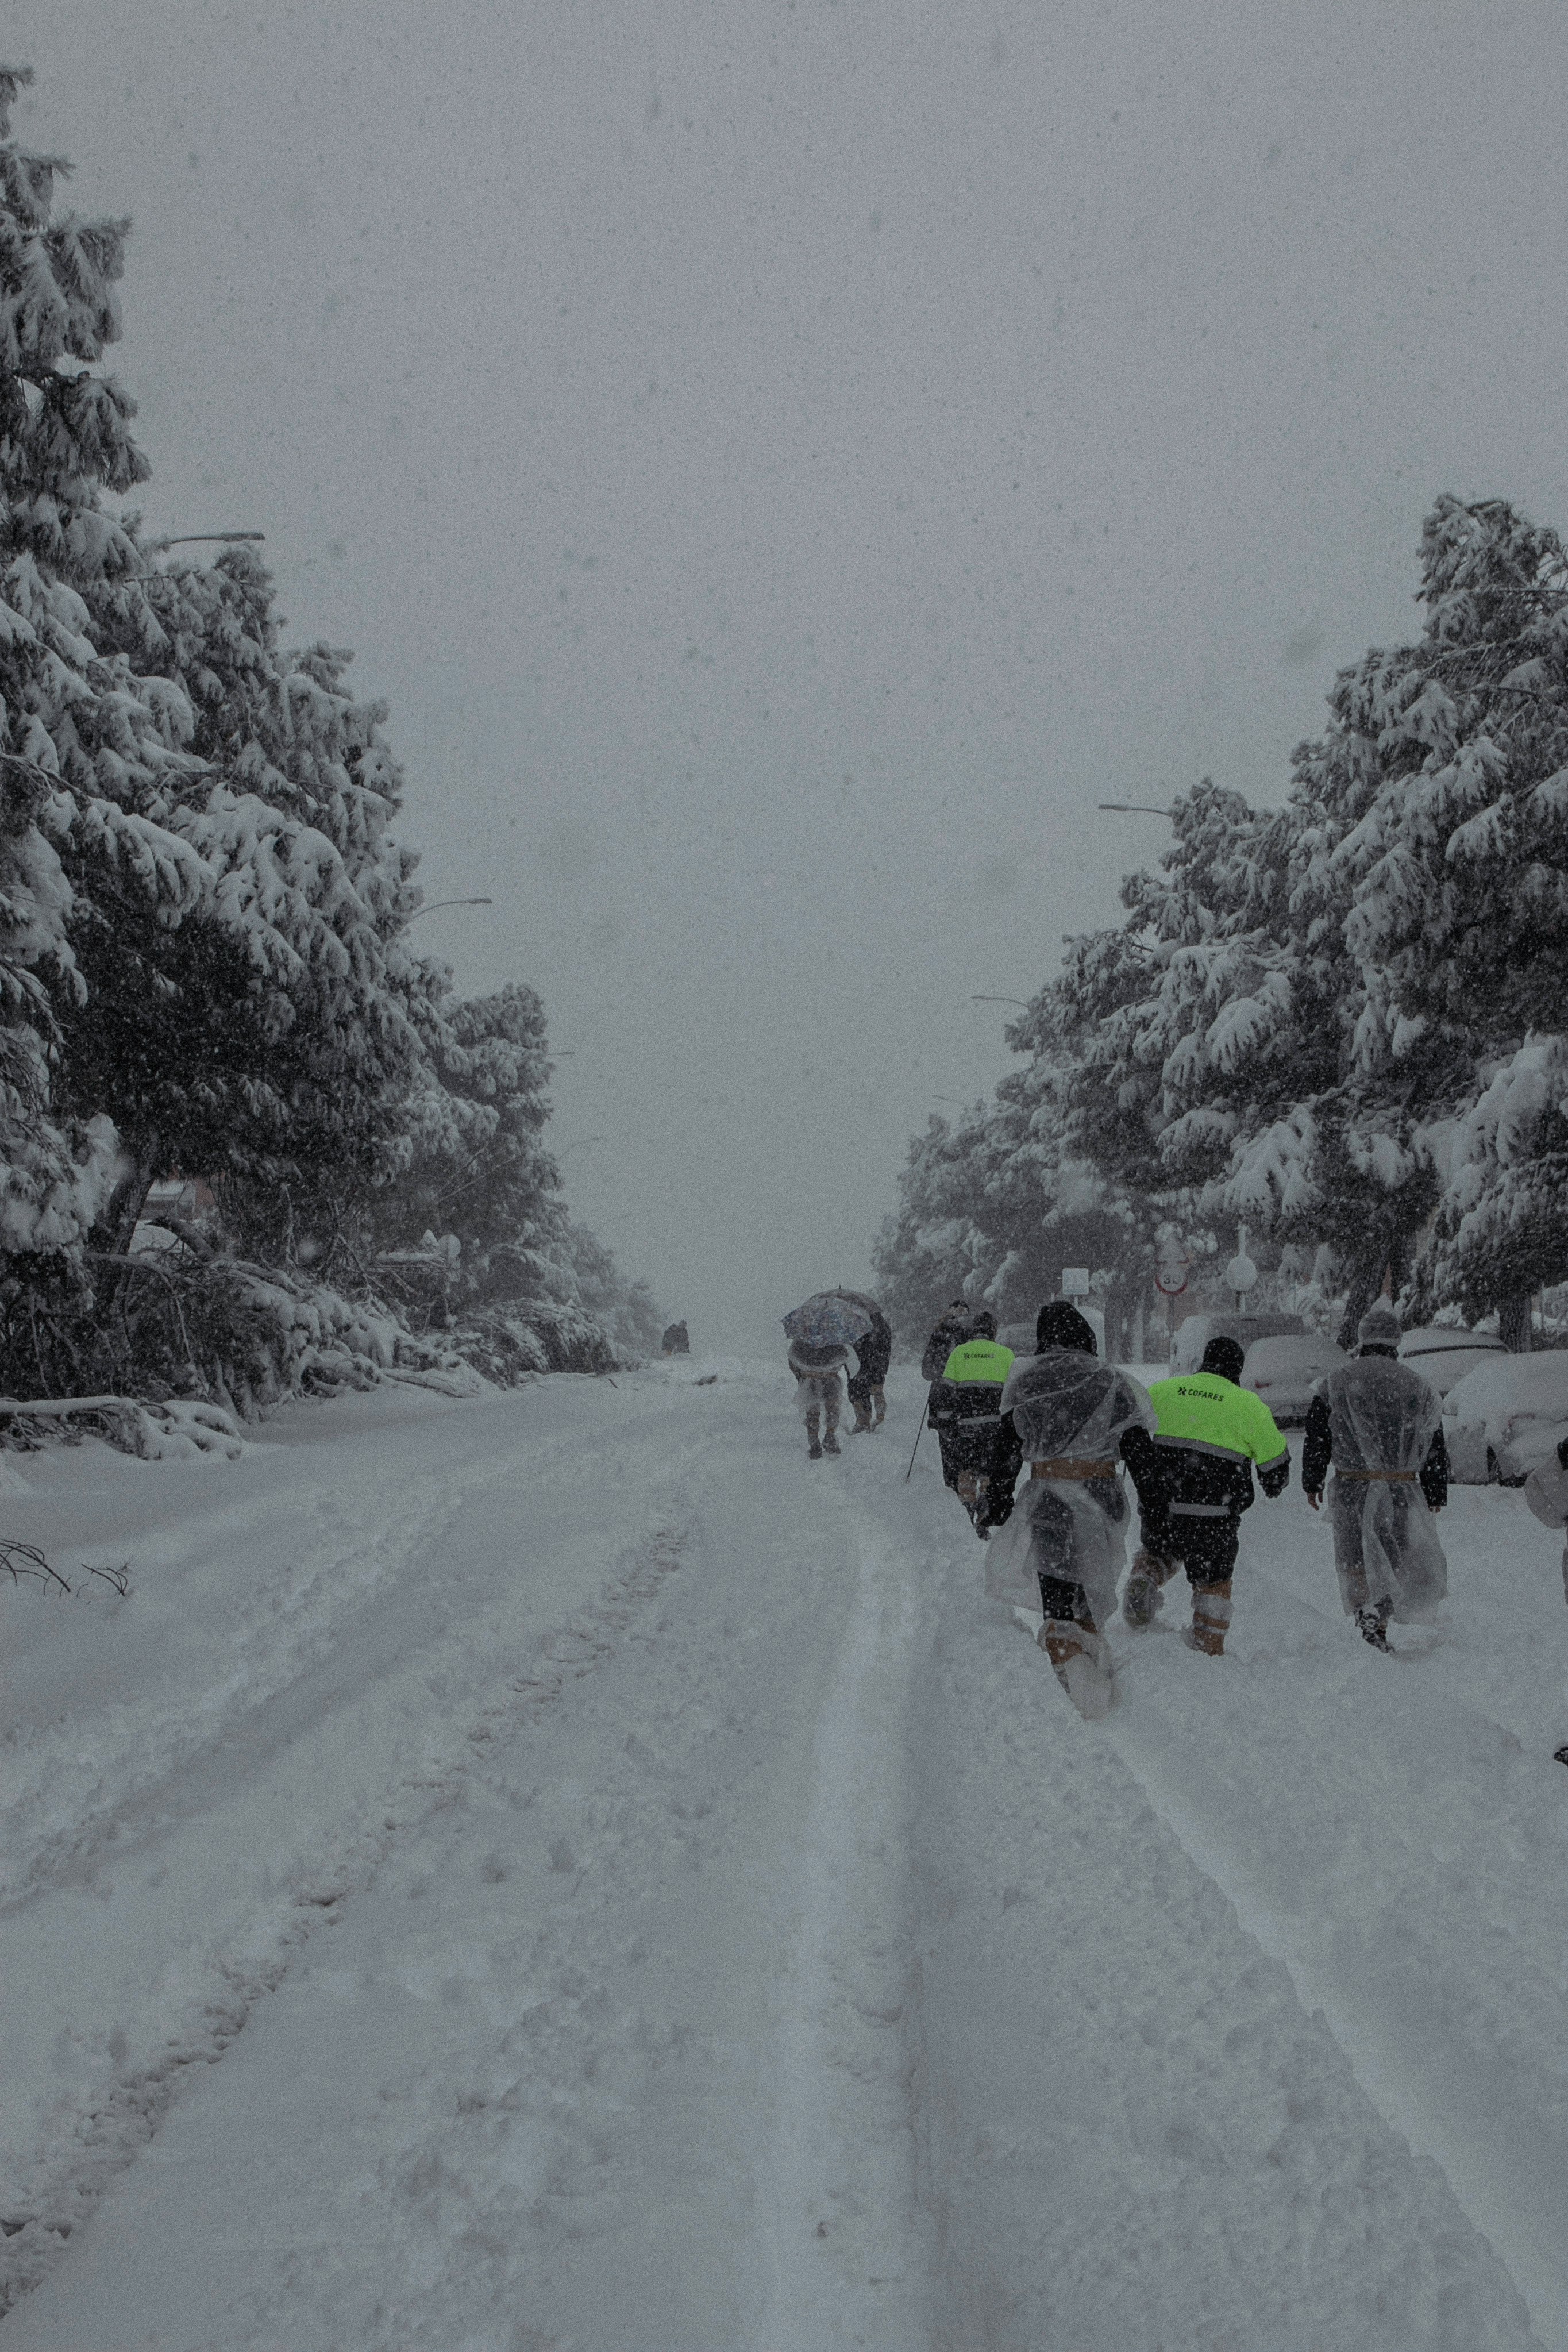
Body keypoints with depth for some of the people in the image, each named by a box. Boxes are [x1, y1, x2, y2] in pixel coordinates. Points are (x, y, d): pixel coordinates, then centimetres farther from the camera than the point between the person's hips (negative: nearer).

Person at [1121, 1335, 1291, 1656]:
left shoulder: (1164, 1390, 10)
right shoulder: (1249, 1405, 5)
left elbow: (1127, 1429, 9)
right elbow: (1275, 1459, 10)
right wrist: (1273, 1487, 31)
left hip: (1158, 1506, 2)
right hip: (1213, 1515, -2)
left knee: (1158, 1550, 30)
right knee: (1213, 1581, 17)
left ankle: (1145, 1578, 1)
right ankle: (1209, 1648, 18)